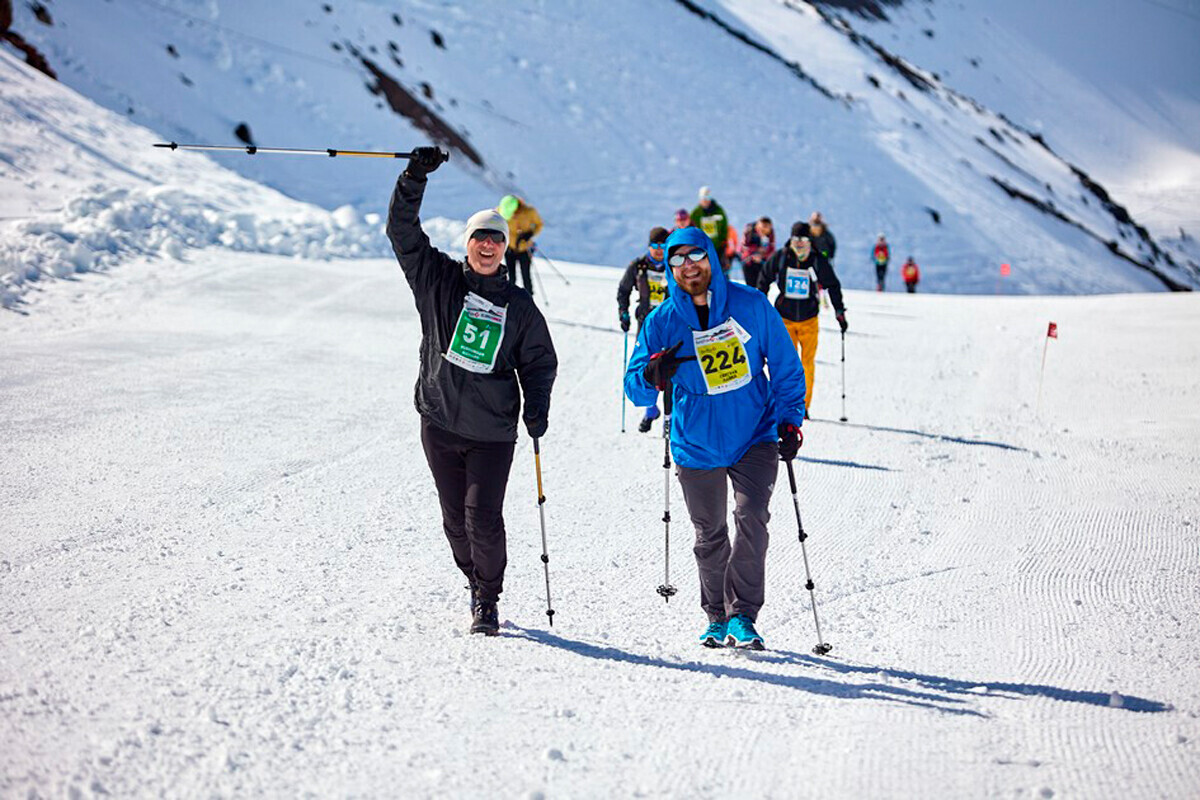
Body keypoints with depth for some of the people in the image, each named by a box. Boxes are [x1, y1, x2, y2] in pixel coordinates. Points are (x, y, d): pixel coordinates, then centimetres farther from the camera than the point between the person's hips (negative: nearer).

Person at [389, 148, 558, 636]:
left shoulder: (520, 306, 6)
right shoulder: (438, 281, 5)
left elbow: (538, 360, 12)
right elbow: (402, 232, -2)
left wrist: (537, 408, -3)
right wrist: (416, 177, -14)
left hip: (493, 431, -1)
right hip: (440, 424, 1)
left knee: (483, 518, -10)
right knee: (456, 519, 7)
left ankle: (488, 600, 7)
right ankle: (476, 585, 29)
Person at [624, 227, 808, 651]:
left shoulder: (751, 305, -7)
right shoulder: (662, 321, -5)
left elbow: (786, 368, 4)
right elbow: (635, 390, -4)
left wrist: (790, 421, -4)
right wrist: (654, 376, -26)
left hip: (754, 437, -2)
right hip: (697, 444, 2)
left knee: (751, 517, -20)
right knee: (709, 535, 10)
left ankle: (742, 615, -13)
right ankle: (717, 617, 26)